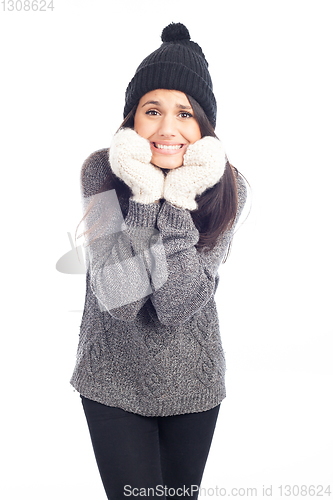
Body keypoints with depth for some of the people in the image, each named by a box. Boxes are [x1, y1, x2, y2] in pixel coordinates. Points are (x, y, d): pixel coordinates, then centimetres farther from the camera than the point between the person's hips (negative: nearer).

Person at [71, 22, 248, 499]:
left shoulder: (228, 188, -13)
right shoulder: (101, 172, -16)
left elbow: (181, 306, -21)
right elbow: (117, 299, -25)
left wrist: (178, 202, -28)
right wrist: (146, 197, -29)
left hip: (194, 381, 2)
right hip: (114, 379, -1)